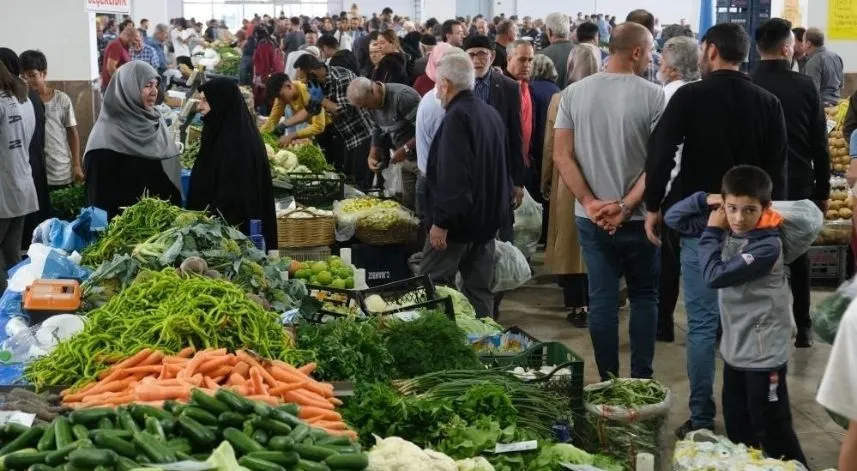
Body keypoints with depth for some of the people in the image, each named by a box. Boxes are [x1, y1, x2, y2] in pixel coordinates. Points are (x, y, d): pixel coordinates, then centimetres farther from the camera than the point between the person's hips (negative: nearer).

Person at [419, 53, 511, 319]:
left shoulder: (456, 117, -16)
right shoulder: (491, 114, 12)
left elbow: (453, 177, -24)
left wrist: (441, 221, -22)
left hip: (459, 219, -9)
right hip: (488, 217, 9)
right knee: (480, 290, 11)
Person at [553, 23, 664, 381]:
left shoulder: (574, 93, 0)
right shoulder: (654, 96, -9)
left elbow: (561, 155, -3)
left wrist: (590, 202, -7)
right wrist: (626, 206, -12)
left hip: (591, 217, 2)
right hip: (638, 217, -2)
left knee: (602, 299, 8)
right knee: (644, 296, 13)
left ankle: (607, 381, 15)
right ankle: (641, 379, 15)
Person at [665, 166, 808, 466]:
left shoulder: (768, 245, -22)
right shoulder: (725, 229, 0)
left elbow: (715, 276, -24)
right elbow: (673, 218, 8)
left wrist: (711, 232, -13)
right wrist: (705, 200, -7)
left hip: (763, 353, -8)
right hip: (734, 347, 8)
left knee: (772, 428, -1)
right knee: (736, 429, 18)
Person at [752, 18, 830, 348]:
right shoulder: (805, 86, -6)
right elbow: (820, 144, -1)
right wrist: (823, 190, 8)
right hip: (798, 184, 1)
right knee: (798, 255, 13)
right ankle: (803, 327, 16)